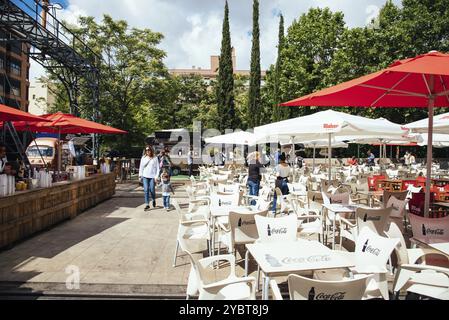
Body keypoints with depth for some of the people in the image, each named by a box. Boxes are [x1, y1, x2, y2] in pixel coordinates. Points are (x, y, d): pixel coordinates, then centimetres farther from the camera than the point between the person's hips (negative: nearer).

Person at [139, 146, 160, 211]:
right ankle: (147, 204, 2)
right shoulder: (143, 158, 7)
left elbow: (157, 168, 3)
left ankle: (154, 200, 28)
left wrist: (156, 176, -4)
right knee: (146, 190, -4)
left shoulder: (155, 158, 2)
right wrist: (140, 175, 2)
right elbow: (141, 167, 10)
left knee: (152, 190, -2)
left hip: (152, 176, -1)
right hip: (145, 176, 1)